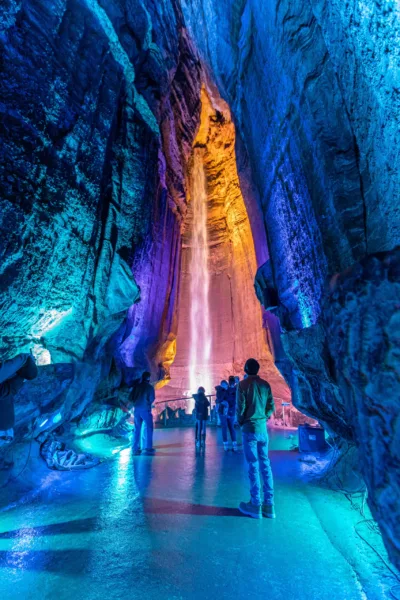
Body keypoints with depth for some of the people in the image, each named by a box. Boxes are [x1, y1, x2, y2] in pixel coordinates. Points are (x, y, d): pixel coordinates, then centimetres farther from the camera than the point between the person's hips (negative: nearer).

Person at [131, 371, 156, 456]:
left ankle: (135, 448, 16)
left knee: (137, 429, 14)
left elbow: (131, 398, 3)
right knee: (149, 428, 8)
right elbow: (152, 399, -8)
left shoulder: (136, 386, 4)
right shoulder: (150, 387, -7)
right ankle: (148, 448, 8)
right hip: (145, 410, -4)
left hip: (136, 410, 4)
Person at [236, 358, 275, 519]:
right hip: (263, 427, 5)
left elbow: (240, 407, -13)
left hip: (250, 428, -5)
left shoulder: (243, 384, -11)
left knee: (253, 466, 4)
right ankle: (269, 505, 21)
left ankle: (255, 505, 13)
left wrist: (240, 422, 4)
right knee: (265, 464, 13)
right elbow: (271, 407, 4)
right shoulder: (265, 384, 3)